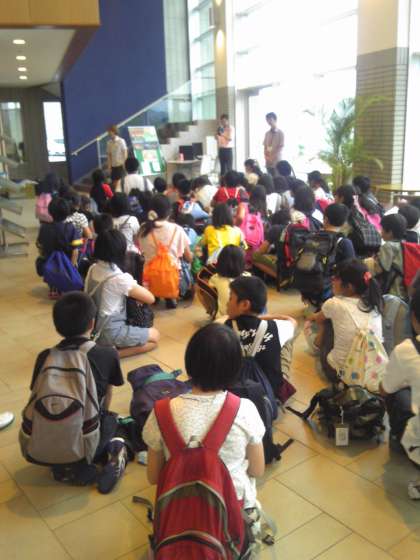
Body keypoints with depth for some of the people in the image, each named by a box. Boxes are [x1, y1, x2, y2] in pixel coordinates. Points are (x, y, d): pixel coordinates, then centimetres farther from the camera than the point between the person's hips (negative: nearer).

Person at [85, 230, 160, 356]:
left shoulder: (92, 269, -1)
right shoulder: (120, 278, -22)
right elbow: (150, 299, -12)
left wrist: (131, 292, 4)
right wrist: (136, 291, 8)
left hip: (92, 330, 8)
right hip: (110, 333, -8)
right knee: (155, 336, 8)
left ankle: (102, 348, 11)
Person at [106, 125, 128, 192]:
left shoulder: (121, 141, -7)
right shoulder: (109, 142, 5)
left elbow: (125, 153, -5)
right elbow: (109, 155, 8)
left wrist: (124, 164, -10)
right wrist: (109, 166, 4)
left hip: (120, 165, -5)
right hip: (113, 165, 5)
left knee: (118, 181, -13)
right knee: (114, 183, 7)